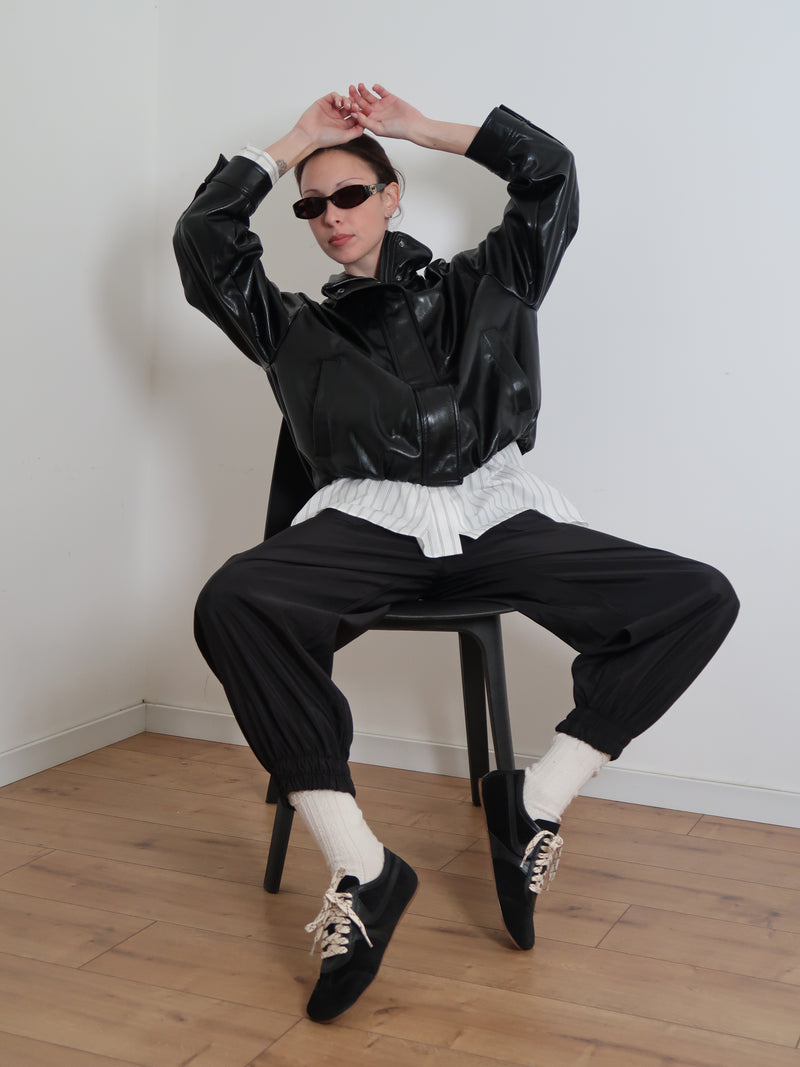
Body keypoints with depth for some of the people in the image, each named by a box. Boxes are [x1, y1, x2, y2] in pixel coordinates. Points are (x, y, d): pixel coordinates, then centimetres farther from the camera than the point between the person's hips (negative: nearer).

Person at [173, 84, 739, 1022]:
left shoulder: (479, 287, 26)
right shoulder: (294, 327, 24)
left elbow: (550, 173, 25)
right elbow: (202, 239, 15)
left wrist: (417, 126, 27)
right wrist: (297, 141, 24)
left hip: (497, 513, 2)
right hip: (366, 519, -1)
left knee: (700, 599, -19)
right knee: (233, 603, -36)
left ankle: (534, 800, -9)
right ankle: (361, 870, -29)